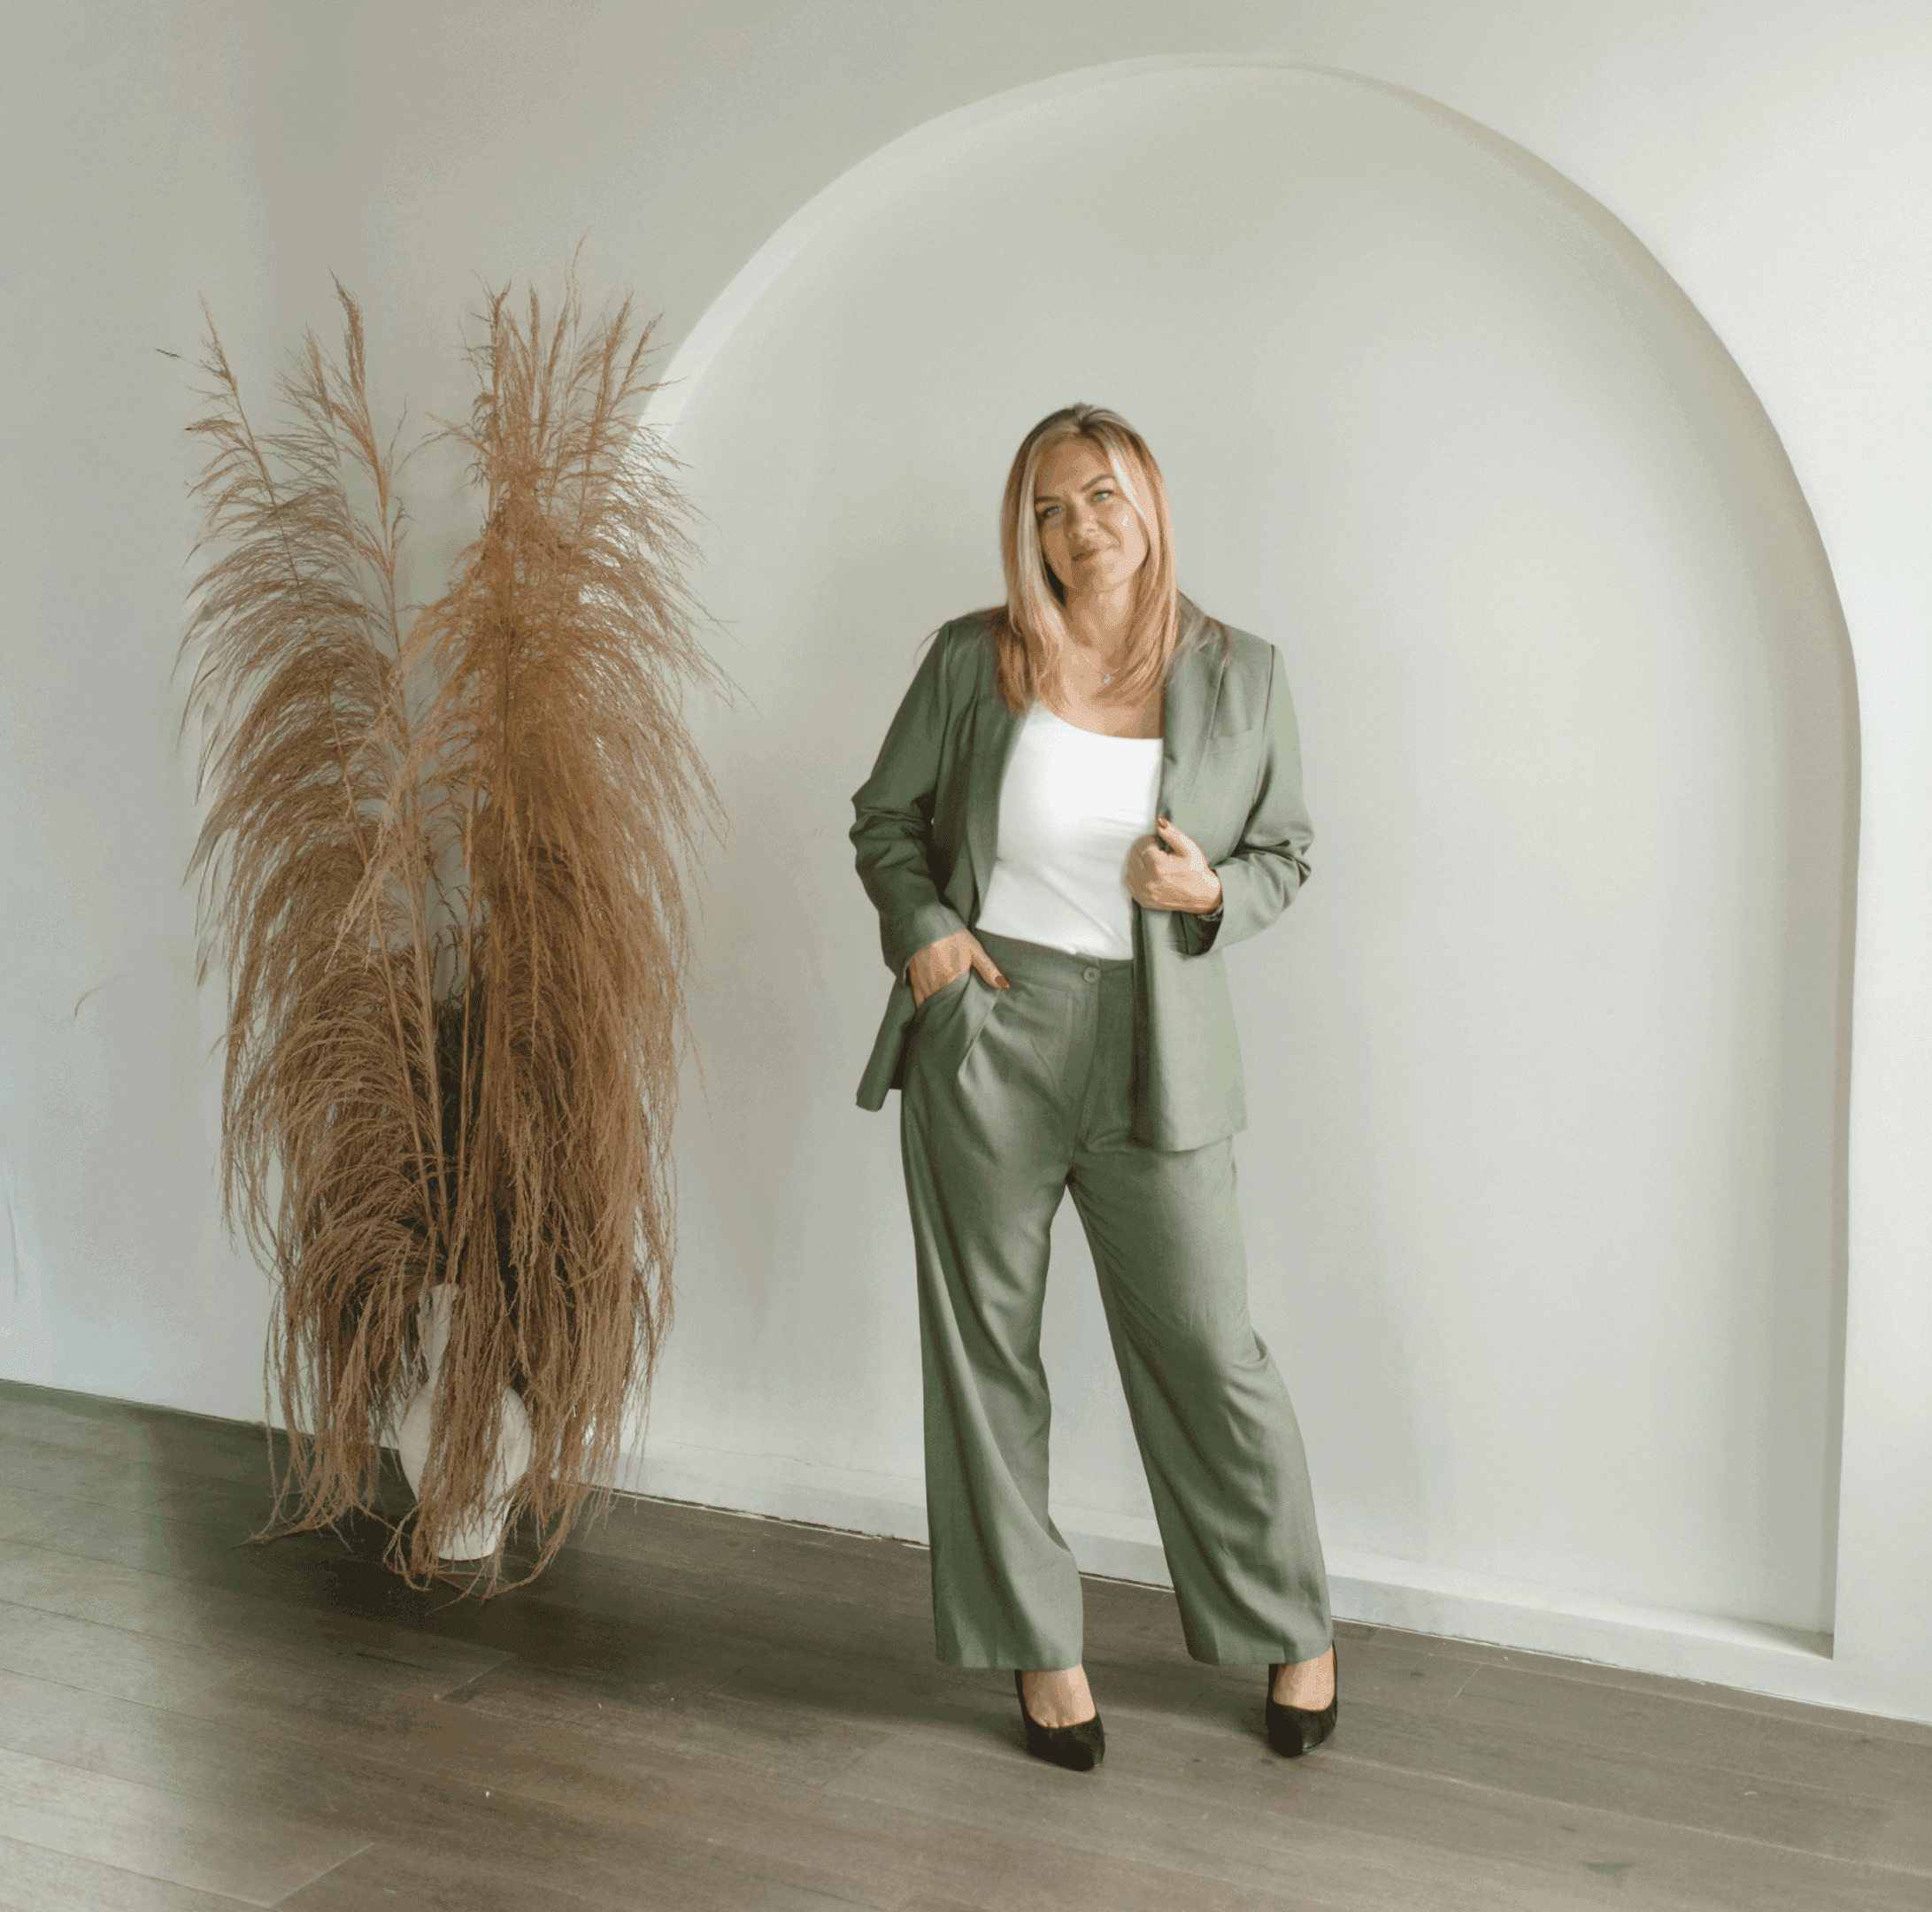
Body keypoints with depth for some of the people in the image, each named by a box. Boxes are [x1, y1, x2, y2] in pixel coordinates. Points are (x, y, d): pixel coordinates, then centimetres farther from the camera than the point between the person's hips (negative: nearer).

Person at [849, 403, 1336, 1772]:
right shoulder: (974, 661, 0)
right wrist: (918, 927, -7)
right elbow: (888, 816, 11)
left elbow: (1286, 852, 10)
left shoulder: (1242, 677, 0)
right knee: (986, 1351, 8)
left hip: (1153, 1054, -1)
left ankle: (1293, 1627, 27)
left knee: (1209, 1353, 3)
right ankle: (1038, 1644, 27)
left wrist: (1210, 893, -11)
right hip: (983, 1039, 1)